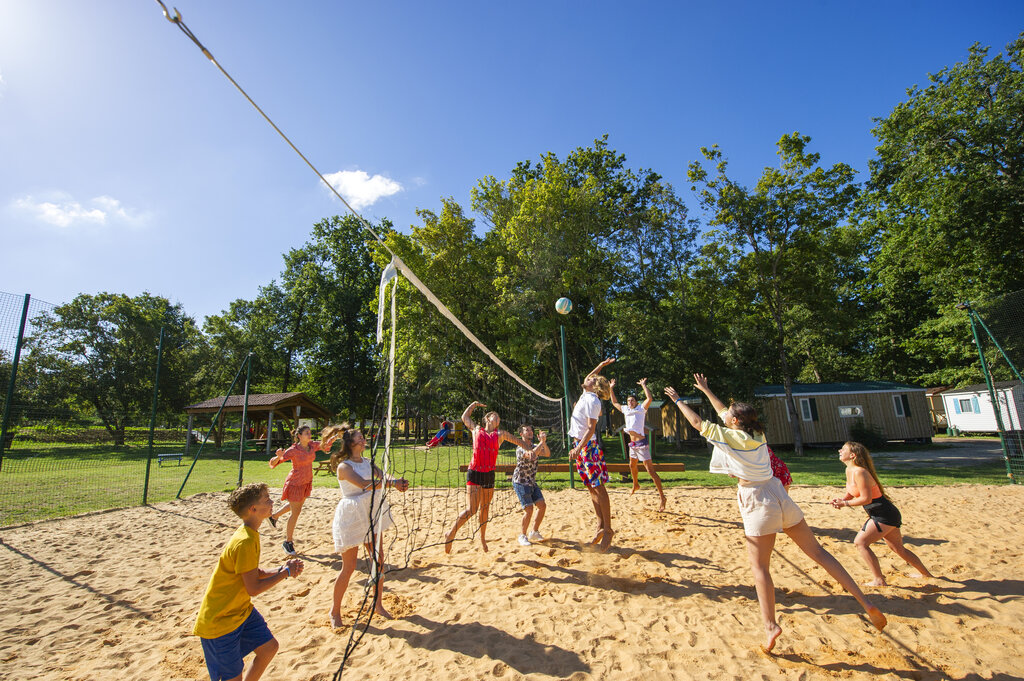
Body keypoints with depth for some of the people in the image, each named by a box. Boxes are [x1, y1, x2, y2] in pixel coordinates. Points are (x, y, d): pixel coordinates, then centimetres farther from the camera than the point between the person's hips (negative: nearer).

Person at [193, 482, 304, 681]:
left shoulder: (250, 534, 1)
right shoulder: (245, 542, -30)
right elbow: (253, 589, -24)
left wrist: (282, 569, -7)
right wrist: (285, 573, -14)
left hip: (241, 610, 9)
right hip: (219, 621, -9)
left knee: (269, 646, 12)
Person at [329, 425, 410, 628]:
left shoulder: (367, 462, 7)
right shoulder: (344, 466, -15)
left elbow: (382, 477, -6)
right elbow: (363, 484, -29)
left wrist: (396, 481, -27)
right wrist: (392, 483, -35)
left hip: (370, 514, 7)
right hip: (351, 517, -7)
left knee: (378, 559, 10)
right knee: (349, 566, 2)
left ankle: (378, 604, 27)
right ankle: (335, 611, 23)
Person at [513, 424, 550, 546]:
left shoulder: (534, 446, 8)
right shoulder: (520, 448, -17)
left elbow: (547, 454, -7)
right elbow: (532, 455, -37)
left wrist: (544, 442, -21)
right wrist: (541, 442, -31)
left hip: (532, 482, 8)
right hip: (520, 482, -8)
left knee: (542, 506, 3)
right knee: (529, 509, -13)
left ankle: (534, 533, 21)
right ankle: (522, 536, 7)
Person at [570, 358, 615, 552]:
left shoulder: (592, 400, -14)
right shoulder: (586, 395, 12)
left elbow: (591, 428, -20)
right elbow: (586, 379, 34)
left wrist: (578, 448, -28)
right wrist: (601, 365, 34)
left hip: (588, 446, -9)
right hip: (580, 445, 9)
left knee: (598, 488, -5)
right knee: (591, 488, 10)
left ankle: (607, 529, 0)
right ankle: (601, 526, 16)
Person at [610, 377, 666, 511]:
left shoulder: (641, 409, -7)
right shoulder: (625, 409, 10)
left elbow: (649, 398, -24)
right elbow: (614, 402, 23)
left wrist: (643, 385, -17)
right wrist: (611, 388, 17)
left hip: (641, 443, -8)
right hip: (632, 443, 8)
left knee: (650, 470, -11)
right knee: (632, 465, 26)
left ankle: (662, 497, -8)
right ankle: (635, 485, 51)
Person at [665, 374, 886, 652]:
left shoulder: (731, 437, -12)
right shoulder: (756, 433, 8)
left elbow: (698, 422, -5)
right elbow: (725, 413, 22)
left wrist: (678, 400, 7)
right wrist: (705, 390, 31)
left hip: (758, 504, -7)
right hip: (780, 497, 7)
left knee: (759, 567, 4)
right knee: (817, 551, 14)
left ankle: (771, 625, 7)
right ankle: (865, 602, 13)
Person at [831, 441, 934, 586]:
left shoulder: (859, 472, -25)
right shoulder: (849, 471, 4)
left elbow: (866, 498, -25)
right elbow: (851, 493, 13)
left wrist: (845, 503, -17)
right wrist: (840, 500, -6)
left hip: (884, 514, -10)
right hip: (884, 514, 10)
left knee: (860, 542, -13)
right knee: (898, 548, 25)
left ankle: (879, 580, -4)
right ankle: (925, 573, 44)